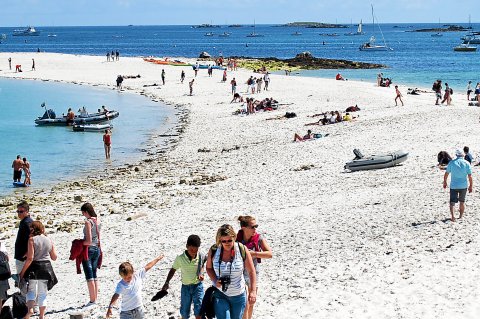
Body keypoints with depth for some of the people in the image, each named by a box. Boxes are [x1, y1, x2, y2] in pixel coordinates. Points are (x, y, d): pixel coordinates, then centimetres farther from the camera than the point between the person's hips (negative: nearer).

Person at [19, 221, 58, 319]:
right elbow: (54, 257, 10)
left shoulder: (32, 239, -9)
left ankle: (30, 308, -15)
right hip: (46, 268, 4)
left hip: (34, 267, -4)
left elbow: (30, 258, -15)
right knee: (43, 293, 12)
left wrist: (22, 272, -9)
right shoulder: (49, 240, 6)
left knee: (31, 290, 8)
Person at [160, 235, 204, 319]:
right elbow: (173, 270, 2)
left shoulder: (201, 257, -13)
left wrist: (201, 273, -8)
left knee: (199, 312, -10)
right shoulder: (180, 258, -13)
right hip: (185, 287, 1)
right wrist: (167, 282, -5)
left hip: (198, 286, -1)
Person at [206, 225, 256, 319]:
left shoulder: (242, 250, -13)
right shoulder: (214, 250, -10)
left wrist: (253, 291, -14)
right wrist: (215, 280, -13)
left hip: (238, 295, 1)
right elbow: (209, 268, 6)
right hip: (219, 294, 0)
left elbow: (251, 271, -7)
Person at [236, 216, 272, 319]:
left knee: (251, 303, 19)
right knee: (245, 305, -8)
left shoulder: (259, 239, -11)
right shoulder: (237, 239, -13)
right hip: (240, 274, -3)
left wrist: (253, 254, -29)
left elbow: (269, 254, -20)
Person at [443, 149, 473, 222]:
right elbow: (470, 176, -5)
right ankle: (461, 216, 28)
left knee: (452, 202, 0)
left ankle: (452, 215, -20)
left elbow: (446, 174, 2)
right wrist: (471, 186, 5)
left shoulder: (451, 162, -4)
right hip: (463, 186, 1)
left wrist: (445, 182, 17)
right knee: (462, 202, 19)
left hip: (453, 186, -1)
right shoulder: (466, 163, -5)